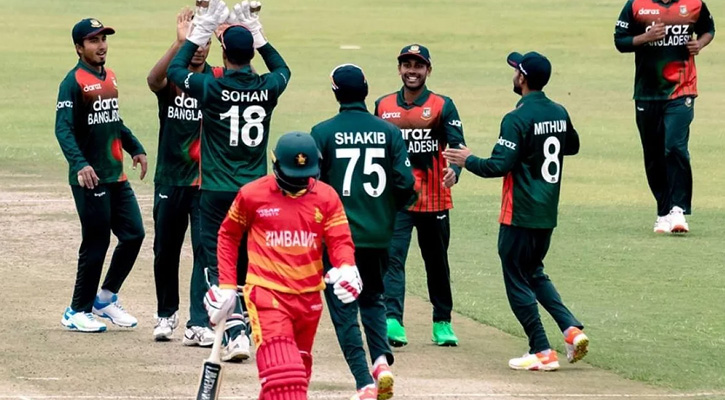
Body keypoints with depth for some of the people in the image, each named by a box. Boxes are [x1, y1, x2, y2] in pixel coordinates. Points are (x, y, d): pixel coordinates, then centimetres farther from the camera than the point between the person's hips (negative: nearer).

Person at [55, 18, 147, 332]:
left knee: (134, 234, 7)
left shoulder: (109, 77, 14)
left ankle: (105, 299, 21)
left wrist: (135, 149, 15)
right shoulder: (74, 82, -12)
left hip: (116, 175, 8)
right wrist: (79, 164, -33)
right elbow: (63, 129, -21)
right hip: (90, 178, -8)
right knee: (96, 244, -4)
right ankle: (77, 312, 8)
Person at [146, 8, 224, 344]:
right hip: (170, 178, 1)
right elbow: (153, 79, -27)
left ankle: (198, 324, -7)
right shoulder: (171, 78, -3)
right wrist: (179, 42, -40)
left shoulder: (217, 79, -1)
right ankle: (166, 315, 31)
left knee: (206, 251, -7)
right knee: (165, 251, 12)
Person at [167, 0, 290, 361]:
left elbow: (175, 69, 8)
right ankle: (243, 328, 19)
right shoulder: (267, 89, -2)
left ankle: (236, 334, -16)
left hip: (217, 193, -3)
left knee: (219, 266, -2)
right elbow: (282, 69, 23)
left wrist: (200, 31, 13)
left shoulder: (211, 87, -11)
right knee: (247, 264, 15)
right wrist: (256, 32, 23)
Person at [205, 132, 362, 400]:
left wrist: (346, 269, -25)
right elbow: (228, 235, 10)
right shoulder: (252, 195, -3)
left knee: (299, 370, 17)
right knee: (282, 371, -19)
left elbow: (340, 240, -2)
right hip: (267, 294, -4)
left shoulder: (326, 197, 2)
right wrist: (226, 285, 5)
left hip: (308, 297, 4)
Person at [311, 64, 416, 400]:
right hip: (378, 234, 3)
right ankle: (382, 358, -2)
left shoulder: (324, 132, -8)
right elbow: (405, 183, -3)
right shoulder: (389, 132, -1)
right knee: (372, 299, 21)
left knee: (344, 309, 4)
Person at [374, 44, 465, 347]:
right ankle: (392, 321, -24)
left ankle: (442, 323, 25)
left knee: (437, 262, 11)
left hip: (434, 198, -1)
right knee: (392, 258, -15)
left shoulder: (442, 106, 0)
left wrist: (454, 170, -29)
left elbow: (457, 145, -10)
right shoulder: (383, 106, 9)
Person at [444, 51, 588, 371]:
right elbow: (572, 146, 24)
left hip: (520, 215, -8)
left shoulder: (517, 119, -17)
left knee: (518, 281, 2)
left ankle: (542, 352, 1)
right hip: (548, 214, 8)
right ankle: (571, 329, 5)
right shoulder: (559, 114, 5)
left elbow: (499, 165, -21)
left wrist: (468, 161, -5)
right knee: (535, 273, 22)